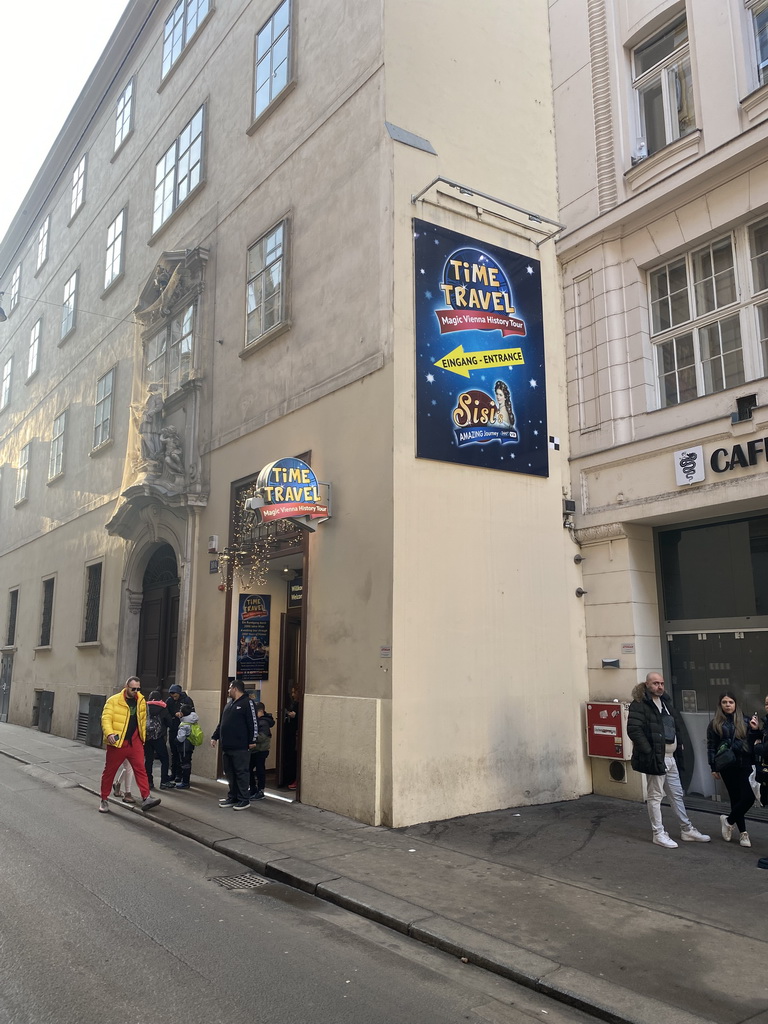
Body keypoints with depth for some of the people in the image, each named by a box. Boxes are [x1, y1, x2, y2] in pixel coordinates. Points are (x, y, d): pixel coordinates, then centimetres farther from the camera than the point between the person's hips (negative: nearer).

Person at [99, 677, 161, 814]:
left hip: (135, 742, 3)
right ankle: (104, 800, 23)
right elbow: (106, 718, -14)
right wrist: (109, 733, -29)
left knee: (140, 768, -5)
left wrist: (142, 736, 17)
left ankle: (146, 798, -8)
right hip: (117, 742, -3)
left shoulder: (141, 701, 7)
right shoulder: (113, 701, -8)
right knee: (109, 771, 8)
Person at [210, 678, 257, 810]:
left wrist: (251, 741, -15)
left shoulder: (247, 703, -9)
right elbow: (221, 723, 24)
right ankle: (232, 797, 23)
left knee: (241, 773, -3)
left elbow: (253, 723, -13)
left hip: (240, 747, -8)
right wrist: (215, 737, 18)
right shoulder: (229, 703, 18)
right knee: (230, 773, 13)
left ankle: (244, 800, 4)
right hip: (227, 746, 8)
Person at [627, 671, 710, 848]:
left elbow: (677, 726, 23)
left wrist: (679, 746, 11)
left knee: (677, 794, 17)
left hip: (671, 758, 8)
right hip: (655, 759, -8)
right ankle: (659, 834, 13)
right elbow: (634, 730, -21)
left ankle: (687, 830, 28)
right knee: (655, 797, 3)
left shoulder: (665, 702, 13)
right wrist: (649, 753, -23)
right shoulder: (639, 705, -14)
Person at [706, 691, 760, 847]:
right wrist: (713, 767, 2)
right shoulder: (714, 724, 6)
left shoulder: (745, 721, 6)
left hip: (745, 764, 0)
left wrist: (755, 730, -9)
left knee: (749, 797, -9)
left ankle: (729, 820, 13)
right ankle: (743, 832, 17)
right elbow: (711, 747, 6)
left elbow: (753, 743, 8)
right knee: (736, 798, 4)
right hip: (727, 767, 0)